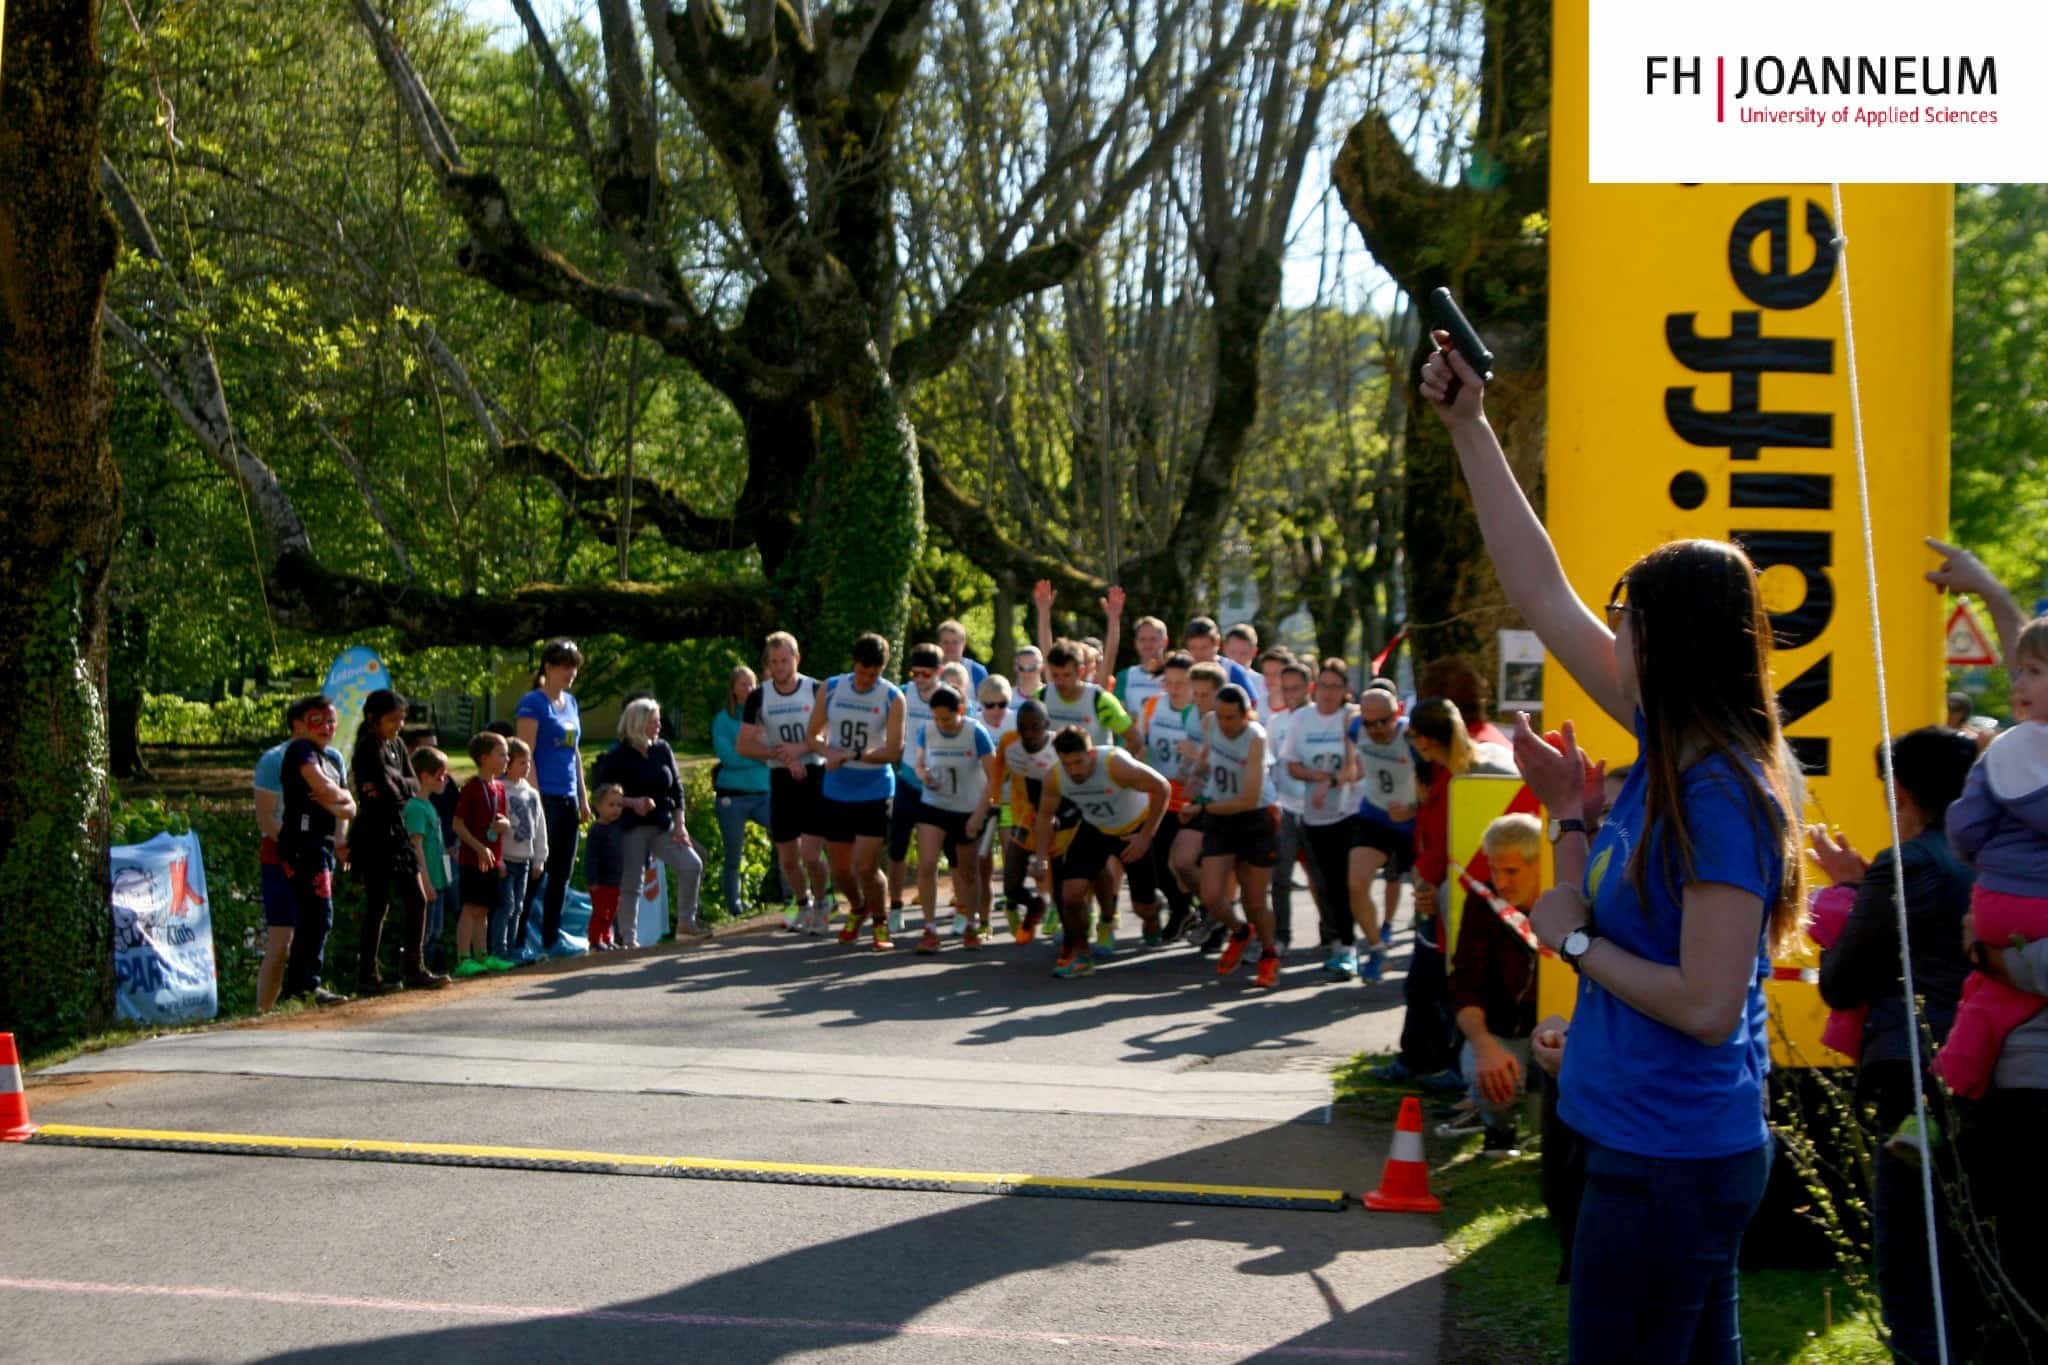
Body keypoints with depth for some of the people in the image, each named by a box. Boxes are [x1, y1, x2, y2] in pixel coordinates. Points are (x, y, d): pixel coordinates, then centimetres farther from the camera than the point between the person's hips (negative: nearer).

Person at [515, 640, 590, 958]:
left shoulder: (571, 703, 15)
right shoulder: (533, 703, -8)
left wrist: (583, 798, 18)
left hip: (567, 799, 8)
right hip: (544, 797, -8)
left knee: (562, 873, 10)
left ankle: (551, 939, 17)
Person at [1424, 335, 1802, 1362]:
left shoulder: (1723, 802, -21)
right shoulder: (1668, 755, 3)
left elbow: (1707, 1005, -24)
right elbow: (1547, 599, 9)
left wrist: (1575, 937, -12)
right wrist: (1467, 427, 9)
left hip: (1669, 1162, -9)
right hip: (1668, 1145, 9)